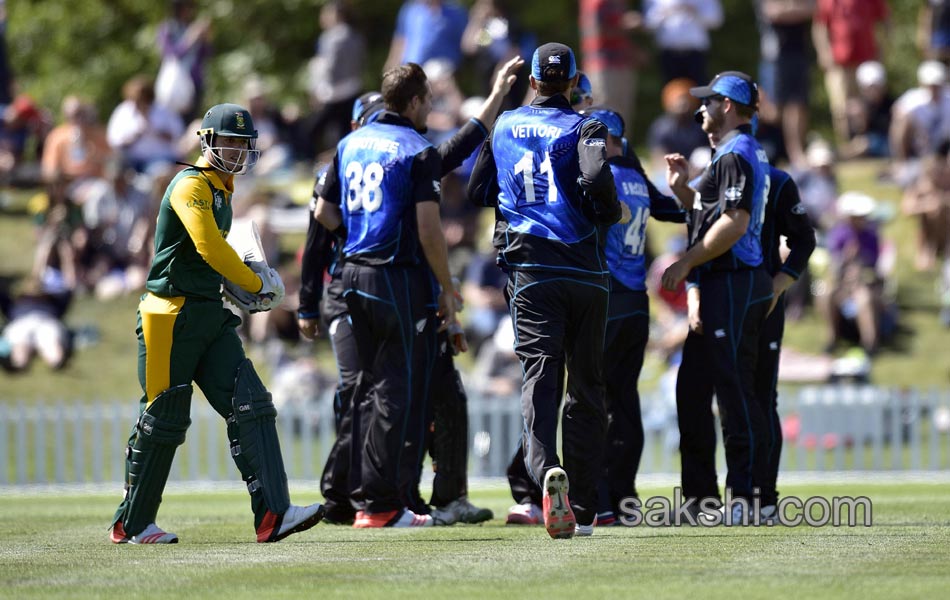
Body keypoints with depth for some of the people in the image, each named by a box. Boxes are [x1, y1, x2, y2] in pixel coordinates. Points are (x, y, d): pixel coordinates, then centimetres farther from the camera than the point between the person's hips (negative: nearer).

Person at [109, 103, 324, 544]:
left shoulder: (221, 189, 18)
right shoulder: (192, 186, -12)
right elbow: (209, 247, -22)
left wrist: (238, 282, 9)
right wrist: (256, 284, -11)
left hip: (209, 317, 9)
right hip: (172, 315, -9)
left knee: (251, 407, -5)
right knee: (163, 421, -1)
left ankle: (272, 514, -14)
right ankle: (131, 524, 12)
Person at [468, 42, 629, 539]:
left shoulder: (504, 126, 11)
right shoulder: (583, 127, 0)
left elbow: (477, 192, 16)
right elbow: (596, 181, -17)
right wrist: (614, 213, 2)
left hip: (529, 269, 1)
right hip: (584, 269, -1)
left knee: (539, 374, -10)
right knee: (587, 386, 8)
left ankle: (546, 469, -39)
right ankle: (584, 510, 8)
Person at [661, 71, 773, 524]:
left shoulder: (737, 154, -12)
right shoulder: (740, 153, 20)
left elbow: (734, 222, -22)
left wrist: (686, 263, -18)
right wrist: (682, 188, 13)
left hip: (733, 286, -11)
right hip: (718, 288, 11)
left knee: (733, 389, -10)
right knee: (692, 391, 13)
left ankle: (746, 496, -9)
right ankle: (698, 495, 18)